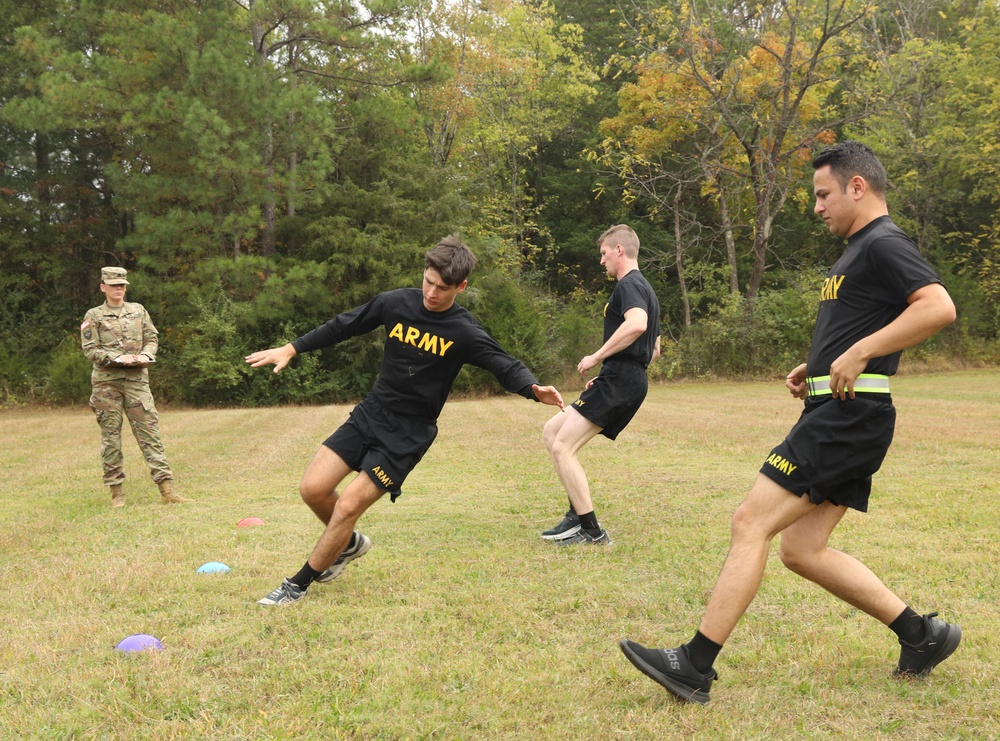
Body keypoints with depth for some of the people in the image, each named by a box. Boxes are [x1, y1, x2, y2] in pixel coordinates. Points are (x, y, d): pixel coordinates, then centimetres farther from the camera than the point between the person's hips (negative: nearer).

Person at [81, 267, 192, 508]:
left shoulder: (138, 310, 14)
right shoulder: (94, 316, 5)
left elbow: (152, 339, 14)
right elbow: (90, 349, -2)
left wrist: (145, 355, -7)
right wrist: (117, 358, -15)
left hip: (137, 379, 2)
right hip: (106, 381, -2)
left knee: (149, 431, -4)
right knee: (111, 436, 2)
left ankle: (166, 489, -7)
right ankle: (116, 492, 10)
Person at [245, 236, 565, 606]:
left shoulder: (464, 332, -13)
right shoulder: (396, 303, -3)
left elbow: (506, 367, -13)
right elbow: (344, 326, 10)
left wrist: (535, 390, -35)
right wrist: (291, 349, 10)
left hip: (408, 435, -4)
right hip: (369, 413, 4)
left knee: (348, 506, -12)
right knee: (312, 488, -5)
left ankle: (297, 586, 8)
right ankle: (350, 544, 27)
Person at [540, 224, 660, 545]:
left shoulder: (629, 285, -9)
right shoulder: (645, 289, 23)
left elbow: (637, 324, -31)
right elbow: (654, 348, 29)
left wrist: (597, 357, -22)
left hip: (619, 380, -11)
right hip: (627, 382, 11)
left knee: (562, 447, -11)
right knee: (552, 431, 14)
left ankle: (592, 531, -9)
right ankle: (577, 514, 11)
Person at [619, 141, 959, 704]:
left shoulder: (884, 245, -9)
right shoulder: (861, 251, 23)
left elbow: (939, 307, -24)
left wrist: (858, 353, -24)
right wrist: (816, 369, 16)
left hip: (847, 416, -11)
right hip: (840, 416, 11)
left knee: (751, 522, -12)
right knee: (802, 550, 10)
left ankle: (695, 667, -10)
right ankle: (922, 635, 18)